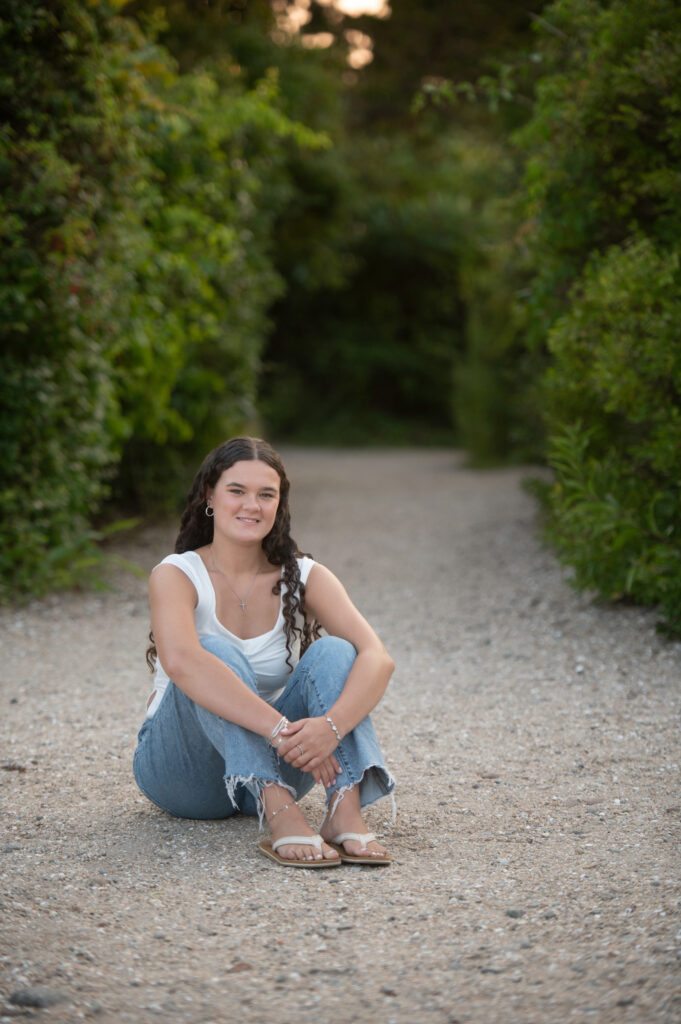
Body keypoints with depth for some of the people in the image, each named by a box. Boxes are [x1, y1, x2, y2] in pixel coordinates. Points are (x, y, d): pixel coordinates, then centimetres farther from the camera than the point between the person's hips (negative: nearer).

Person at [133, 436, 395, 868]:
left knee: (333, 651, -21)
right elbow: (179, 660, -36)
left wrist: (331, 726, -41)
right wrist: (280, 728, -46)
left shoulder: (304, 577, -3)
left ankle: (346, 810, -41)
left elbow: (377, 658, -20)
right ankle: (281, 815, -47)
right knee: (216, 651, -30)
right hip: (186, 776, -3)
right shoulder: (177, 575, -12)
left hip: (270, 767, 3)